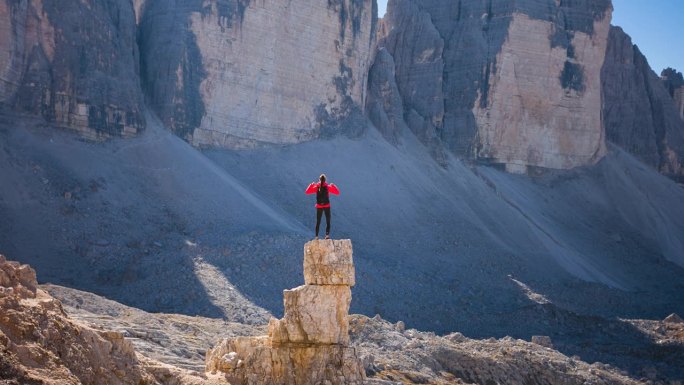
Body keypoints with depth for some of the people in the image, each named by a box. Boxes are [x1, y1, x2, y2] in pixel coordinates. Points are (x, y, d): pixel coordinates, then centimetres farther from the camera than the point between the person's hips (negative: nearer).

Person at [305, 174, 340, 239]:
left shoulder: (316, 187, -5)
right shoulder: (328, 187, -7)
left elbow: (307, 192, 6)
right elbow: (337, 193, 1)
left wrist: (311, 185, 14)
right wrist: (333, 185, 11)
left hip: (319, 206, 1)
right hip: (327, 206, -1)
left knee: (318, 222, 13)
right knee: (328, 222, 5)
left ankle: (316, 236, 8)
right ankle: (327, 234, -15)